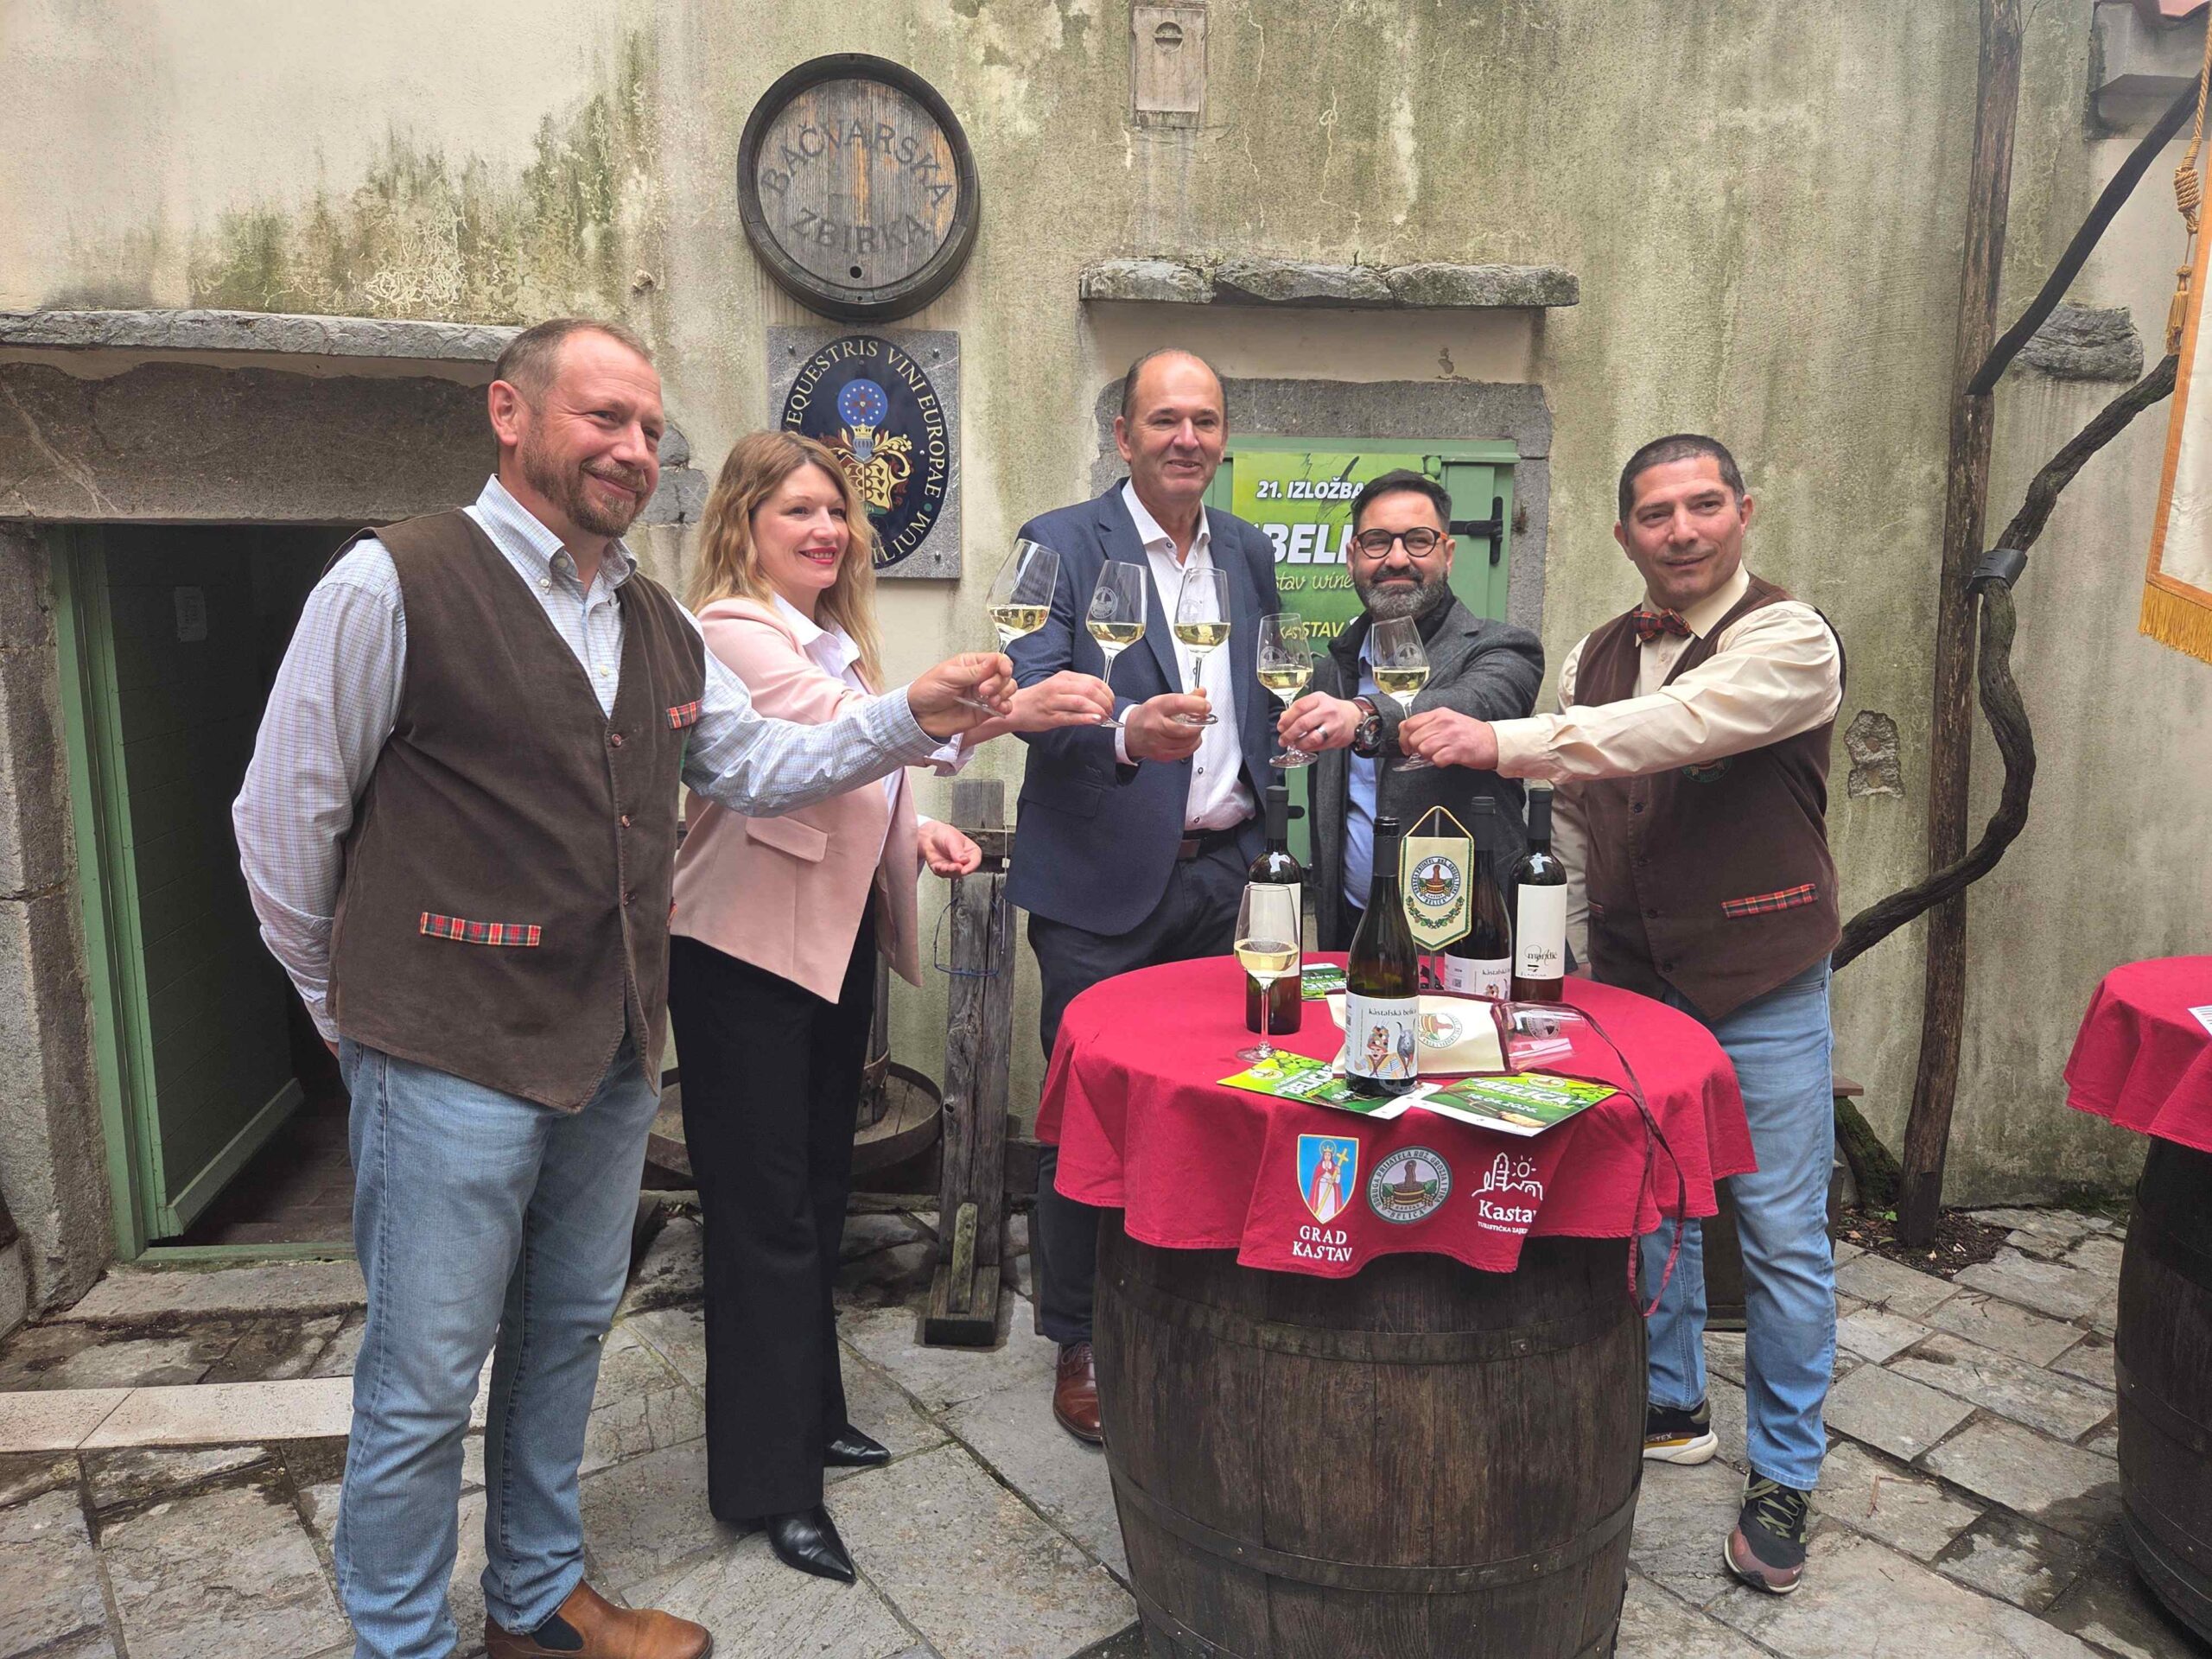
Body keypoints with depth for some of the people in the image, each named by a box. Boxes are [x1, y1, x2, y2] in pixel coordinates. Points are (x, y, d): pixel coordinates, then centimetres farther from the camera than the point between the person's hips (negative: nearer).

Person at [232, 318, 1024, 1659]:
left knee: (567, 1337, 20)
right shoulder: (395, 582, -12)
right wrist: (352, 1007, 1)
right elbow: (284, 820, -7)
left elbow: (754, 763, 12)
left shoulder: (658, 621, 11)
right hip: (451, 1059, -7)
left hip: (614, 1054, 7)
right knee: (424, 1383, 6)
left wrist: (913, 719, -2)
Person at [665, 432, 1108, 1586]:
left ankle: (808, 1412, 35)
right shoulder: (728, 629, -15)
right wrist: (1001, 710, -38)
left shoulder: (836, 636, 14)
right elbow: (843, 728, -31)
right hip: (746, 950, -9)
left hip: (838, 935, 9)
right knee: (766, 1207, -1)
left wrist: (916, 826, 5)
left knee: (820, 1187, 18)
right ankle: (770, 1479, 13)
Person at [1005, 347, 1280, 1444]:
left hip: (1217, 874, 5)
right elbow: (1029, 695, -17)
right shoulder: (1061, 544, -4)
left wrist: (1264, 836, 7)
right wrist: (1129, 732, -35)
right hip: (1103, 879, -5)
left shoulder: (1249, 554, 13)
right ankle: (1079, 1345, 20)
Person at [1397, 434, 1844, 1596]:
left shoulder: (1789, 641, -11)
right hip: (1628, 984, 5)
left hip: (1761, 990, -5)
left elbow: (1674, 726, -31)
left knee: (1782, 1233, 5)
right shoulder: (1593, 660, 7)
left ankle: (1784, 1478, 22)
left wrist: (1501, 743, -35)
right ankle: (1669, 1407, 36)